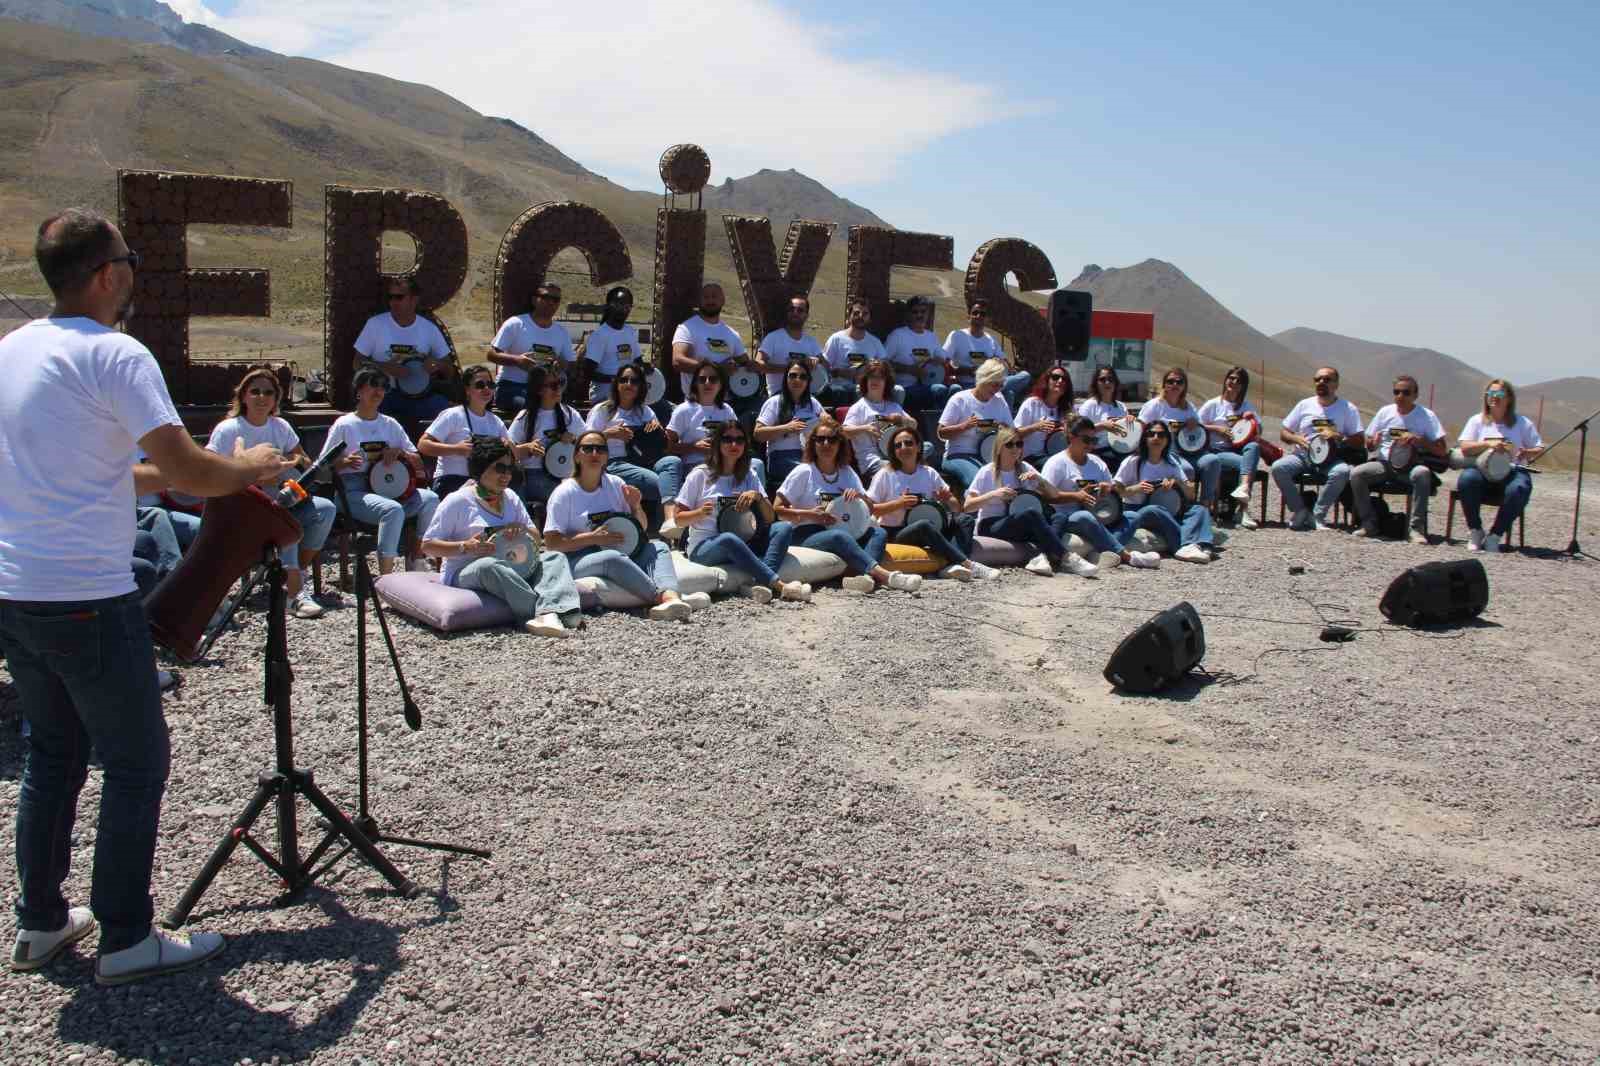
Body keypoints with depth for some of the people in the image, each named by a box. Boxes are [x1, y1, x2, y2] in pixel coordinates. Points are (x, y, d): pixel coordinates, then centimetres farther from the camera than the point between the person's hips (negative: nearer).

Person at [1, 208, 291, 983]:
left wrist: (169, 475, 19)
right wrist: (252, 468, 0)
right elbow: (189, 471, -18)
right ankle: (126, 941, 10)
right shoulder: (114, 356, -13)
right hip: (87, 601, -8)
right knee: (137, 764, 3)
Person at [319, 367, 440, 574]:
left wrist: (400, 452, -5)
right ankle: (386, 577, -32)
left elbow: (418, 462, 16)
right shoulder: (344, 425, 4)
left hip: (390, 486, 5)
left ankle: (417, 562, -15)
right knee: (393, 509, -35)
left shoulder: (390, 424, 17)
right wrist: (345, 462, -20)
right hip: (355, 492, -5)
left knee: (430, 499, -22)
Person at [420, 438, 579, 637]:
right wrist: (465, 547, -21)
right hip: (464, 574, -6)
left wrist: (523, 529, -8)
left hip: (511, 570, 6)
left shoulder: (510, 498, 13)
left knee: (555, 557, -13)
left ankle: (548, 614, -41)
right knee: (489, 565, -40)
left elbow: (536, 538, 16)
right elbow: (427, 545, -6)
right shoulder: (458, 501, -5)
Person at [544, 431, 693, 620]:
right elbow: (551, 542, -9)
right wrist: (593, 537, -17)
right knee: (613, 558, -36)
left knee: (658, 547, -20)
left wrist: (635, 506, -6)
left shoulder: (616, 484, 10)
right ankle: (662, 597, -39)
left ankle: (671, 597, -48)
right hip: (578, 561, -5)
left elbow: (640, 529, 16)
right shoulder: (564, 493, -4)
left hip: (620, 552, 5)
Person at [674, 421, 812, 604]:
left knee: (784, 527, -18)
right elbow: (679, 518, 1)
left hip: (741, 544, 5)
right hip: (704, 547, -5)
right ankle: (781, 586, -41)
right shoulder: (700, 474, 0)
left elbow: (770, 519, 7)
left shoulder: (749, 475, 12)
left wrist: (758, 496, -12)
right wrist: (700, 513, -20)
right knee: (729, 539, -39)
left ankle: (763, 583, -41)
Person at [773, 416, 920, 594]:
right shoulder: (804, 472, 0)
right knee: (840, 536, -36)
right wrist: (810, 514, -13)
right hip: (806, 537, -6)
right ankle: (884, 575, -51)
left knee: (878, 532, -18)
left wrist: (859, 496, -8)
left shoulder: (847, 472, 14)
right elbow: (777, 509, -3)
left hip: (839, 534, 6)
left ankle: (858, 576, -46)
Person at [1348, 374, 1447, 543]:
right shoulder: (1385, 412, 10)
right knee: (1356, 473, -25)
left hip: (1411, 466, -3)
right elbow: (1369, 447, 15)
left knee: (1422, 473, -37)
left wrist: (1419, 440, -17)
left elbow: (1442, 451, -3)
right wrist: (1374, 442, -10)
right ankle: (1369, 523, -12)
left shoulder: (1427, 416, 1)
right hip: (1384, 464, 3)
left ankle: (1416, 528, -30)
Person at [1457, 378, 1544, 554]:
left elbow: (1540, 449, 11)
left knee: (1519, 488, -35)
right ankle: (1475, 532, -19)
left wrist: (1528, 453, -13)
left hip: (1512, 471, 0)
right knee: (1466, 479, -35)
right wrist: (1488, 444, -18)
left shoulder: (1522, 423, 12)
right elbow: (1465, 448, -1)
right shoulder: (1477, 421, 11)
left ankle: (1495, 536, -20)